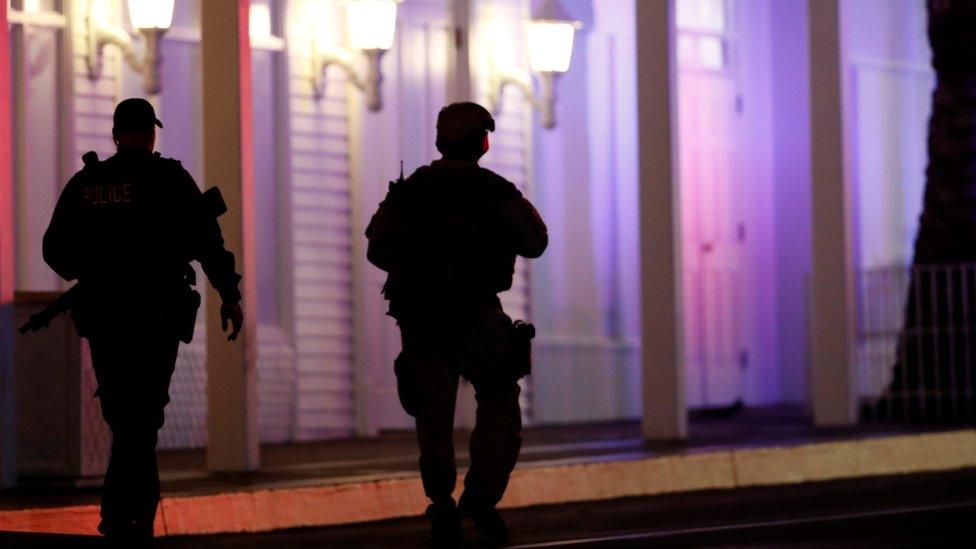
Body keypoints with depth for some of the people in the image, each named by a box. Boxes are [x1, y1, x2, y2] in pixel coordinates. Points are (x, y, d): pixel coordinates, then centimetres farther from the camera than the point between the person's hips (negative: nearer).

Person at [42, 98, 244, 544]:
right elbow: (207, 242, -10)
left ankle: (141, 500, 21)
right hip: (157, 316, -3)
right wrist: (230, 296, 0)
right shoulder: (170, 180, -6)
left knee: (122, 411, 16)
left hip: (102, 316, 3)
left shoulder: (85, 183, 4)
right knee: (140, 416, 0)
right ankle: (120, 514, -8)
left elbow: (55, 249, 6)